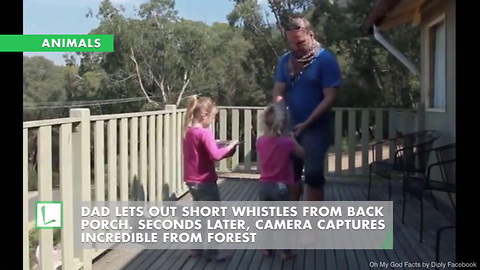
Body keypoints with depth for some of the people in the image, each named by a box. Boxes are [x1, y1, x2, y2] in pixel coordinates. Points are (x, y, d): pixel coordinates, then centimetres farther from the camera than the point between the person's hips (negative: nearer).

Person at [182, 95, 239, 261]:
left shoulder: (188, 132, 7)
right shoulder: (205, 133, -19)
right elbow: (215, 155, -28)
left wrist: (216, 144, 10)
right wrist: (230, 146, -15)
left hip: (192, 181, 9)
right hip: (205, 182, -8)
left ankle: (196, 248, 29)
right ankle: (212, 252, 13)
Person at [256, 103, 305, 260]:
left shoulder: (260, 141, -4)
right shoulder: (288, 141, -16)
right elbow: (302, 154, -1)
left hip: (264, 185, 4)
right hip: (281, 187, -4)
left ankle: (266, 249, 26)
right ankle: (287, 252, 17)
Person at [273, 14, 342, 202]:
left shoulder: (326, 60, -11)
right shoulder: (285, 60, 5)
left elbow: (330, 98, -15)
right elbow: (278, 93, 1)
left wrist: (306, 124, -18)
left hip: (315, 129, -5)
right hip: (291, 127, 6)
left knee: (313, 176, 2)